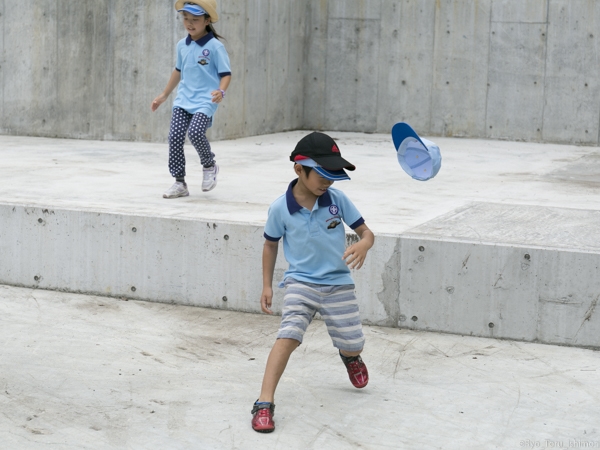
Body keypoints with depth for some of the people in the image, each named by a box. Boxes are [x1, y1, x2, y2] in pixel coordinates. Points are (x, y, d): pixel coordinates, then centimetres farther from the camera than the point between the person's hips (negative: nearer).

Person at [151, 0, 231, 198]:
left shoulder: (215, 46, -8)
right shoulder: (182, 45, 10)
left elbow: (225, 73, -7)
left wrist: (221, 91, -27)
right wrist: (164, 95, 29)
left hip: (205, 102, -6)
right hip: (183, 100, 6)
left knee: (195, 132, -25)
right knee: (175, 137, -5)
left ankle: (209, 165, 5)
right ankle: (179, 183, 7)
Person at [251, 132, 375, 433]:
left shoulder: (337, 199, -9)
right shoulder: (280, 208, -10)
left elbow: (366, 232, -3)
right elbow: (270, 244, 6)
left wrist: (363, 245, -28)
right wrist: (267, 286, 6)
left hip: (338, 284, 2)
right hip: (301, 283, -2)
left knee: (352, 345, 10)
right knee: (288, 336, -22)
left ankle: (350, 356, 51)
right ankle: (264, 404, -23)